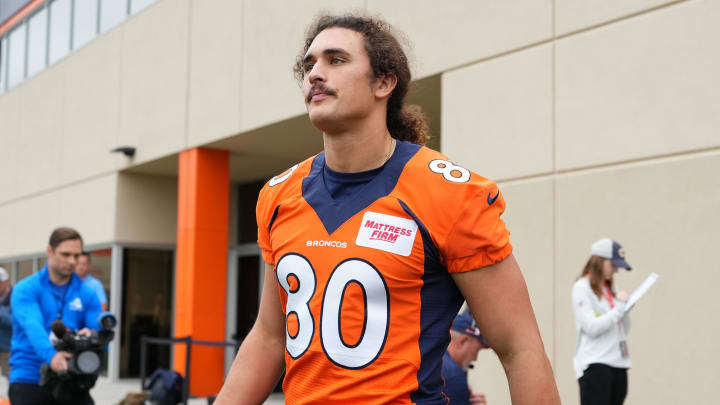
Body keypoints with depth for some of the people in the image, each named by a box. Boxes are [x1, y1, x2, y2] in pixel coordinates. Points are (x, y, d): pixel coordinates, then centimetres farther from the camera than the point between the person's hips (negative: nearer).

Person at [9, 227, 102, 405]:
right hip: (29, 381, -3)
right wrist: (51, 355, -42)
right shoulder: (25, 290, -4)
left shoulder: (87, 294, 7)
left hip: (70, 383, 3)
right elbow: (33, 327, -22)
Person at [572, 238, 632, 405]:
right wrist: (619, 306, -9)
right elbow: (592, 327, -14)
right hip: (595, 365, -7)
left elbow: (623, 330, 18)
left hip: (619, 363, 7)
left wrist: (625, 308, 0)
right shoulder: (582, 288, -5)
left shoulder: (610, 288, 17)